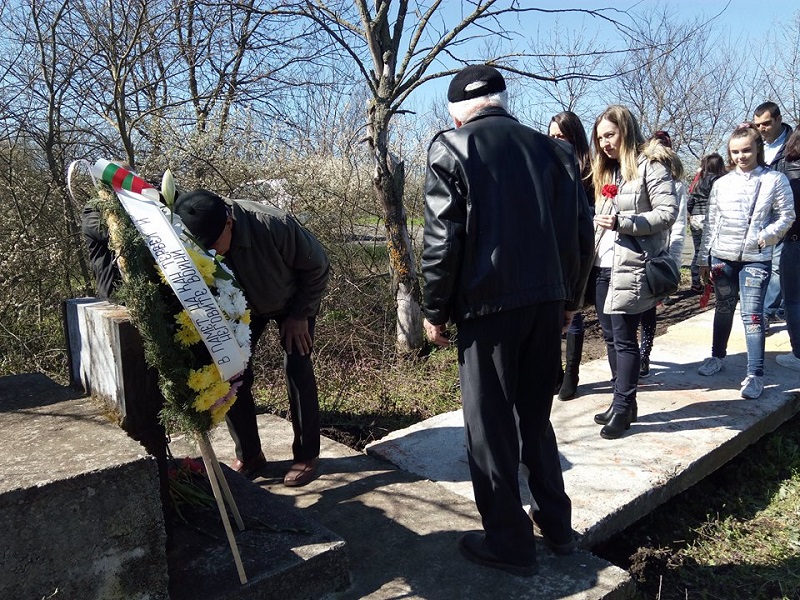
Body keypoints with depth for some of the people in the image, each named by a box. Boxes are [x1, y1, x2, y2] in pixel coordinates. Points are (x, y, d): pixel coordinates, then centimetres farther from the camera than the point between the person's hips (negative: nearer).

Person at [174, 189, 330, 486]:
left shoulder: (273, 225, -40)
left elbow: (317, 266, -24)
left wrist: (300, 315, -17)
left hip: (292, 302, -3)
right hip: (242, 307, 3)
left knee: (297, 369, -10)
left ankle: (307, 456, 6)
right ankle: (248, 456, 13)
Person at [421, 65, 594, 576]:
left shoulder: (452, 147, -3)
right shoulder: (552, 148, 11)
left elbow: (443, 238, -11)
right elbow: (582, 231, 9)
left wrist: (435, 311, -2)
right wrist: (570, 299, 17)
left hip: (489, 305, -5)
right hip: (548, 303, 6)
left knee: (490, 426, 7)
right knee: (535, 417, 20)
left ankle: (509, 543, 18)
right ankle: (557, 526, 31)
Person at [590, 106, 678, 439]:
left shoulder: (650, 165, -6)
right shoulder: (608, 170, 19)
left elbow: (668, 212, -13)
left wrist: (623, 221, -21)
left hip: (631, 267, -8)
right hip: (605, 265, 8)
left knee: (624, 339, -3)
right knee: (610, 335, 11)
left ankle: (623, 408, 7)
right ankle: (623, 402, 23)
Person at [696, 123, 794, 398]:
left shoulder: (775, 180, -1)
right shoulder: (721, 183, 6)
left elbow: (786, 217, 1)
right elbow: (710, 223, 8)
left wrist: (764, 236, -15)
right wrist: (704, 258, 7)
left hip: (755, 259, -3)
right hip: (722, 257, 3)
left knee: (752, 314, -7)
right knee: (723, 309, 15)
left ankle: (755, 374, -1)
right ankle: (718, 356, 32)